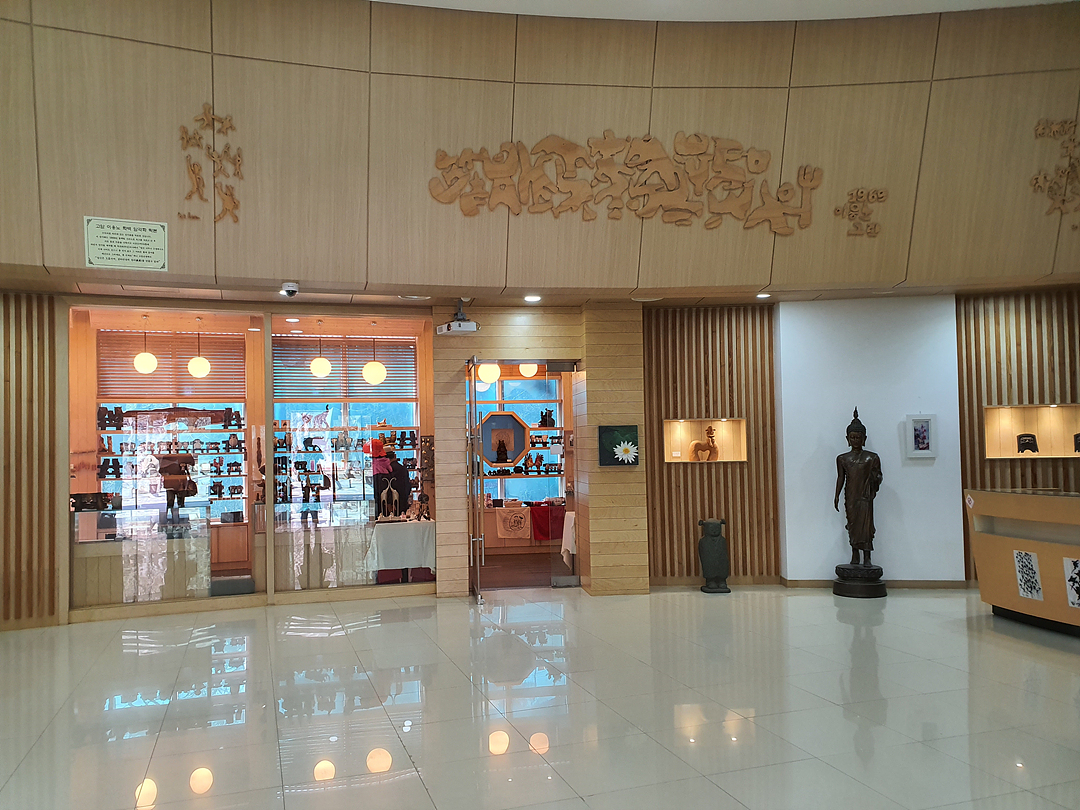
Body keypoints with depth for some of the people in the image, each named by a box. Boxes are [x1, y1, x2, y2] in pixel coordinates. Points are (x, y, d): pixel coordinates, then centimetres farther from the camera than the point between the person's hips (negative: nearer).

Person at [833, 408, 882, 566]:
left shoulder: (872, 458, 1)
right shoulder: (842, 458, 7)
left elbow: (878, 477, 5)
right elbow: (840, 478, 8)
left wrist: (876, 479, -15)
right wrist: (837, 495, 2)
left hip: (865, 496, -2)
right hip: (850, 496, 2)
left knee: (866, 525, -5)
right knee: (852, 525, 5)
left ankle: (867, 557, 1)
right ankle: (855, 556, 14)